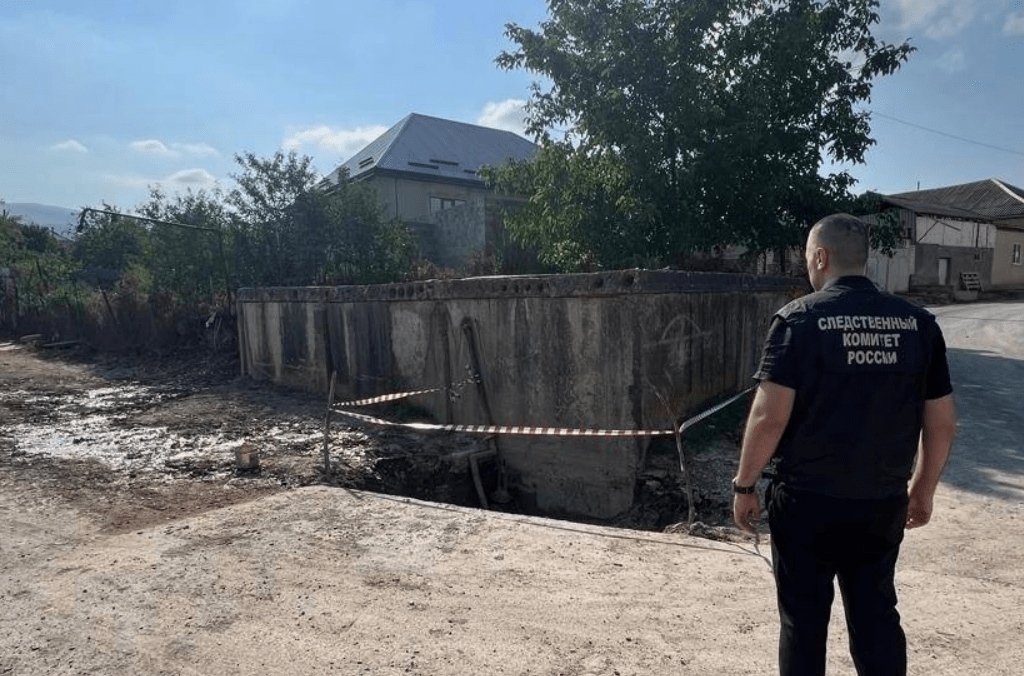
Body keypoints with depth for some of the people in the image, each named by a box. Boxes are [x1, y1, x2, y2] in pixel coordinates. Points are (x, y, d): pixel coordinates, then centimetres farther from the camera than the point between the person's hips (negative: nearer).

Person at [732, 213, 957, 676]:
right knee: (877, 614, 20)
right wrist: (922, 491, 18)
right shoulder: (917, 322, 1)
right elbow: (942, 422, 4)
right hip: (884, 503, 4)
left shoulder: (798, 318, -13)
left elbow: (770, 417, -18)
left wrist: (744, 485, -6)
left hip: (807, 500, -4)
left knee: (804, 620, 12)